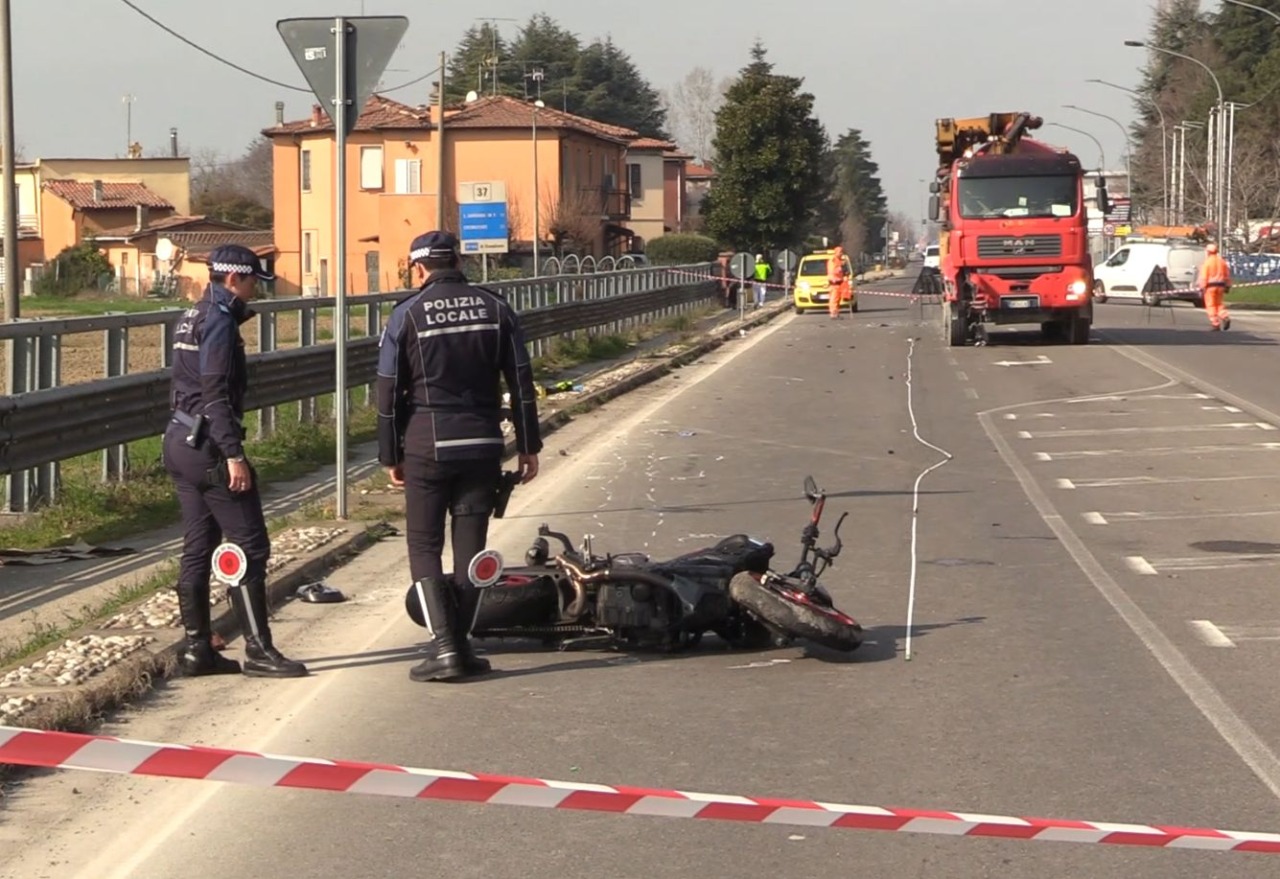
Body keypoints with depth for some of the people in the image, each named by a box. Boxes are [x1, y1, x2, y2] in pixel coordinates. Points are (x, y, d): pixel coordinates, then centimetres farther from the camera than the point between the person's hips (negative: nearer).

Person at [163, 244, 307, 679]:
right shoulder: (219, 321, -14)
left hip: (181, 442, 10)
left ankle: (196, 648, 14)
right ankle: (258, 650, -6)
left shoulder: (193, 317, 16)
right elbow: (216, 393, -21)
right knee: (250, 546, -6)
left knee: (198, 548, 11)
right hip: (208, 446, -10)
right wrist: (234, 454, -23)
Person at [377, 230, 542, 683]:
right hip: (483, 443, 3)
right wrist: (528, 445, 11)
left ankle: (445, 648, -8)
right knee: (471, 546, 9)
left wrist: (390, 456, 7)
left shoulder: (406, 316, -3)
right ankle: (461, 646, 11)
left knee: (424, 546, 3)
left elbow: (388, 393, -2)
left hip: (427, 446, -3)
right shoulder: (495, 309, 5)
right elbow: (521, 383, 5)